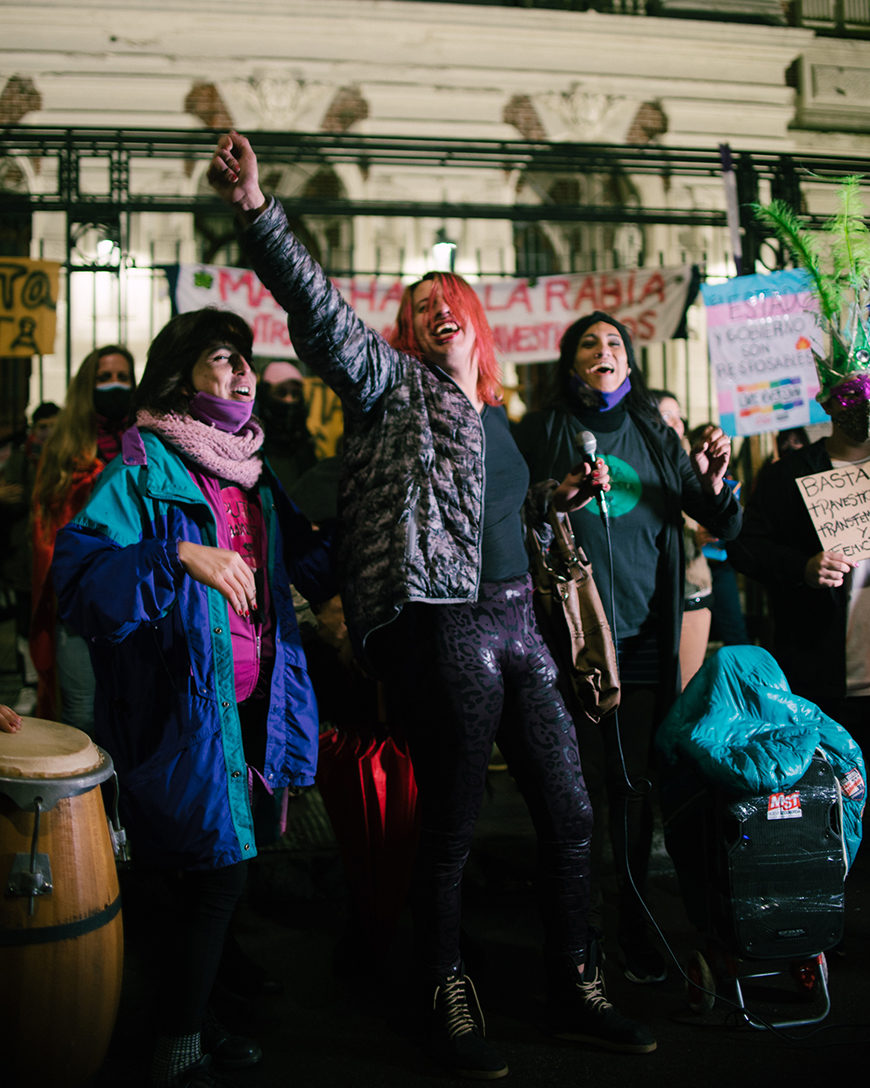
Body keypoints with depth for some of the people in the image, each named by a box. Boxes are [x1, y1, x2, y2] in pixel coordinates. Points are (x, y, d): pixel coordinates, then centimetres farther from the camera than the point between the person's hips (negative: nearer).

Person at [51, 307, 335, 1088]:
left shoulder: (251, 469, 15)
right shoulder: (143, 466, -9)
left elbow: (306, 564, 25)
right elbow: (78, 571, -20)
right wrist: (178, 556, -29)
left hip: (248, 701, 7)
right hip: (183, 704, -7)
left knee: (219, 873, 14)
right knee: (215, 874, -6)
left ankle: (194, 1018, 30)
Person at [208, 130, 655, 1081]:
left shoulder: (498, 419, 23)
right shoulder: (395, 387, 5)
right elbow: (320, 310, -11)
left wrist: (563, 497, 17)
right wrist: (257, 213, -23)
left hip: (518, 625, 7)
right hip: (440, 630, -7)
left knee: (569, 813, 10)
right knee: (450, 827, -1)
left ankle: (576, 997, 25)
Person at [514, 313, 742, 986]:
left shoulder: (655, 437, 11)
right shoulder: (542, 432, 3)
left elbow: (725, 527, 11)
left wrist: (713, 482, -9)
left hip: (644, 636, 3)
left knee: (635, 786, 6)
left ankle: (634, 930, 19)